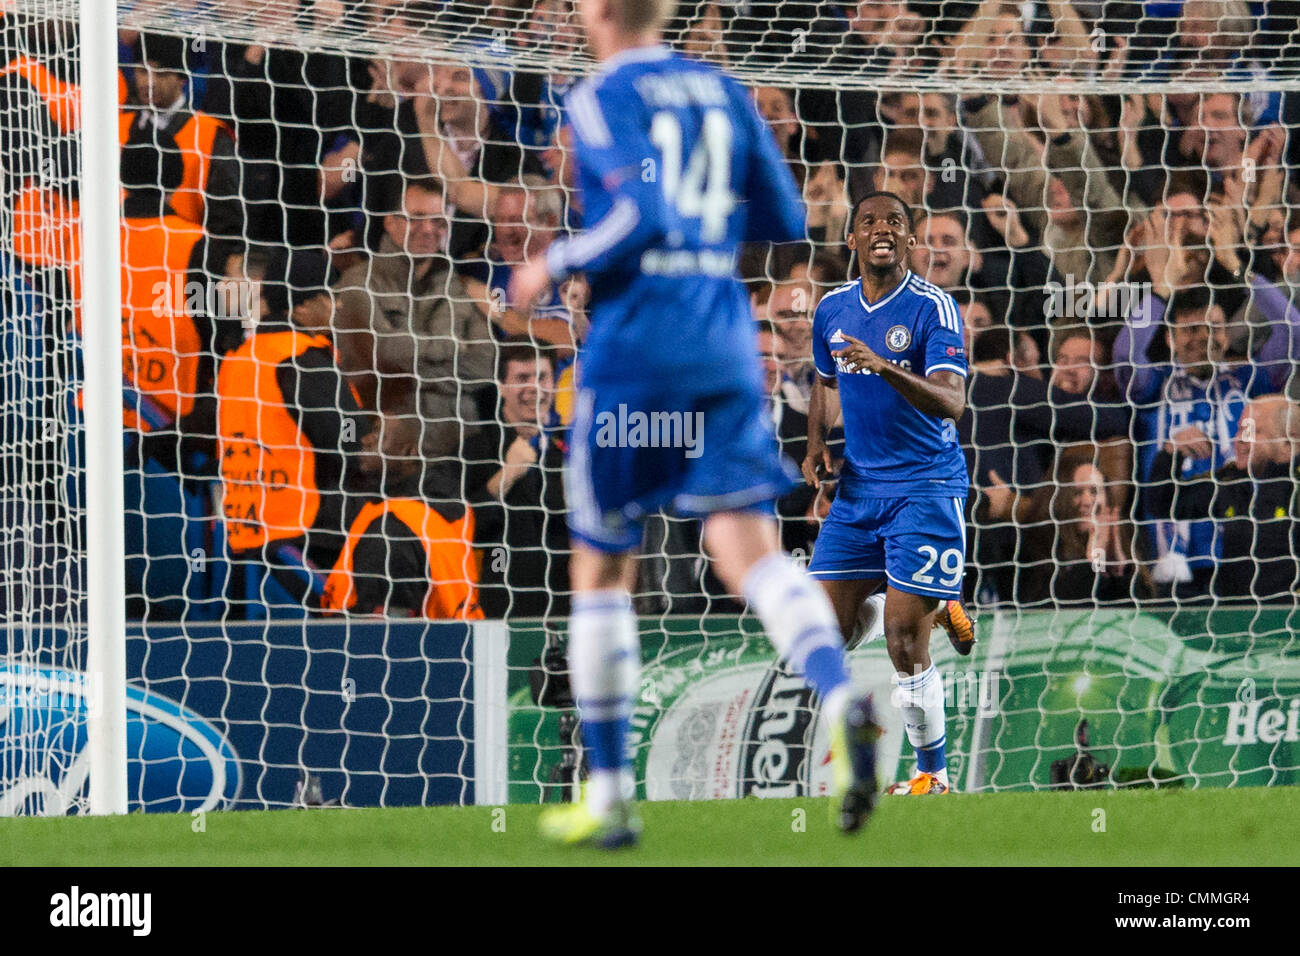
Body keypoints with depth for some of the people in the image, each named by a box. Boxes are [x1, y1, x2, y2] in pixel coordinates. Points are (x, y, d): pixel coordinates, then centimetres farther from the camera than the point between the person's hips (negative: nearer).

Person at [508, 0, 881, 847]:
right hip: (725, 340, 5)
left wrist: (555, 267, -7)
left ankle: (609, 795, 13)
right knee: (749, 548, -5)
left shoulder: (602, 98, -7)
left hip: (636, 344, -5)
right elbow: (785, 221, 14)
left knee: (601, 567, 9)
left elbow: (641, 213, -20)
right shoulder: (721, 92, 12)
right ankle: (841, 701, -34)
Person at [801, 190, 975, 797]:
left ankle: (934, 774, 3)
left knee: (904, 642, -11)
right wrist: (817, 443, 8)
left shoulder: (932, 308, -12)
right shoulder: (832, 309, 7)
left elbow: (951, 403, -23)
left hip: (925, 485, -6)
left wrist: (886, 367, -37)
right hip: (857, 488, 6)